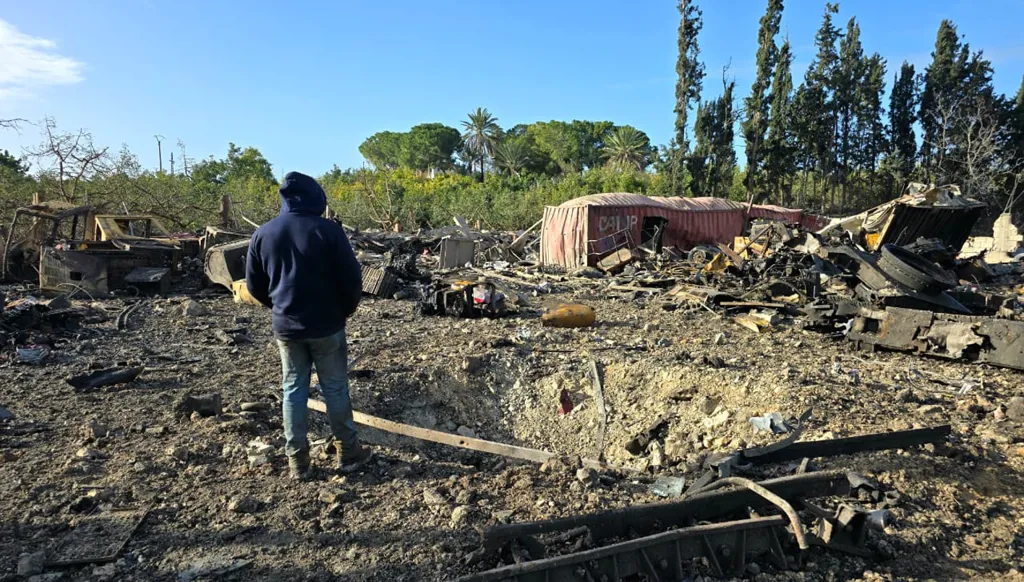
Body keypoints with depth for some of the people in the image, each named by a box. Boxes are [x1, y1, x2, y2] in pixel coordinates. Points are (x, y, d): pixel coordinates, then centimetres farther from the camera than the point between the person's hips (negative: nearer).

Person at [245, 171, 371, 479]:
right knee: (335, 389, 8)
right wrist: (347, 309, 6)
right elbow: (351, 278, -12)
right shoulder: (328, 230, -13)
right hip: (326, 326, -3)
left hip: (285, 327, 3)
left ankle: (297, 459, 19)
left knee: (293, 390, 13)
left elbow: (254, 285, 8)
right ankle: (348, 453, 20)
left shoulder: (263, 233, 1)